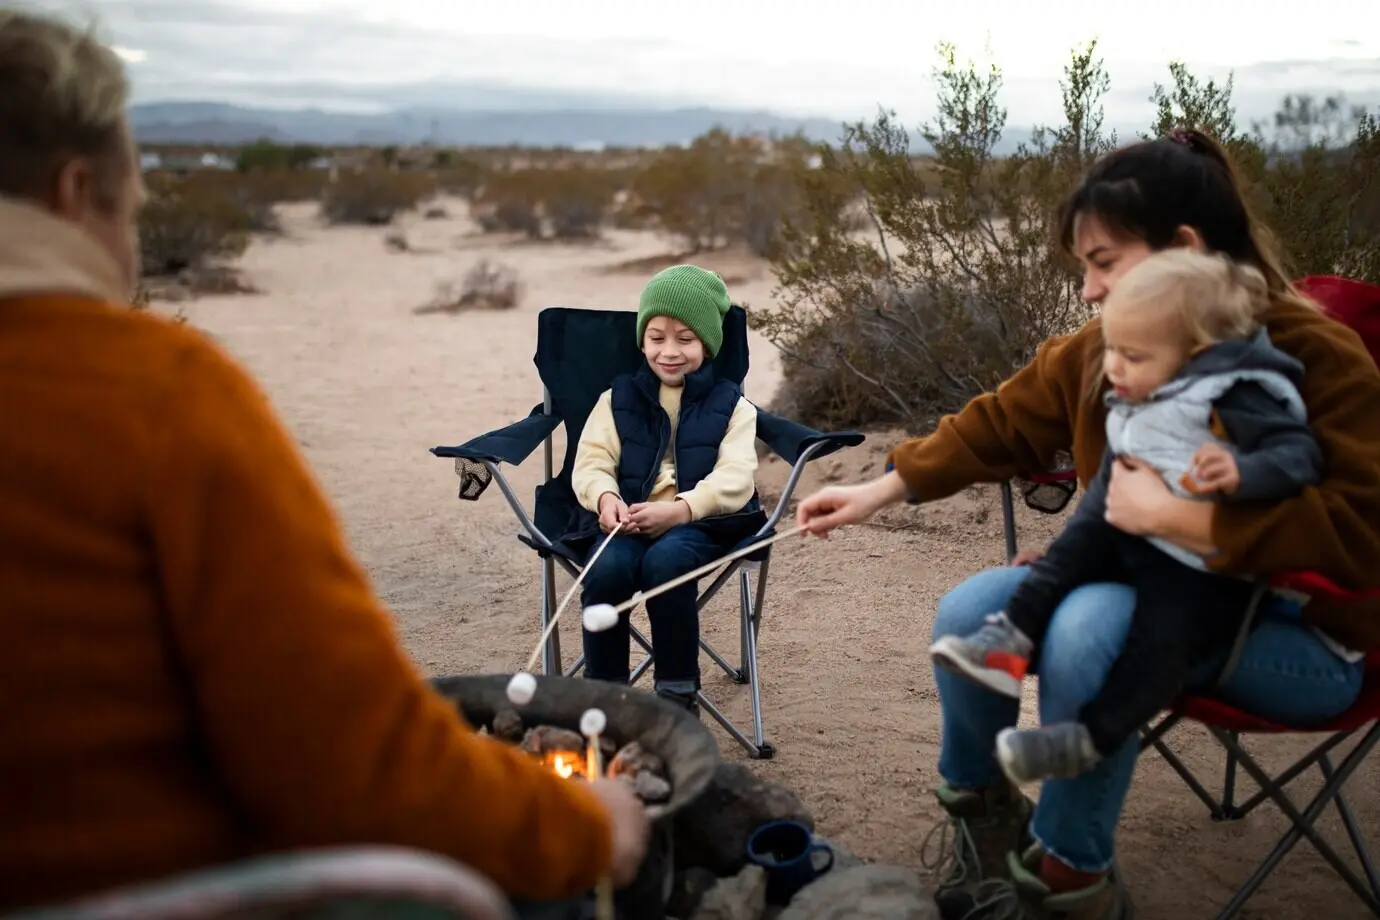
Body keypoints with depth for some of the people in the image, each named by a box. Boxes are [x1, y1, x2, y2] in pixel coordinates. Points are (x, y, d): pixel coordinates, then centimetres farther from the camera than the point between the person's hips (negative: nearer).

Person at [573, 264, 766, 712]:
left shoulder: (731, 404, 10)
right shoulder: (618, 399, 18)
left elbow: (734, 477, -4)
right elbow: (591, 462, 8)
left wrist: (679, 509, -22)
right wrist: (606, 498, -17)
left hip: (701, 523, -2)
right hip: (628, 521, 2)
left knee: (665, 560, -35)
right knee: (607, 567, -31)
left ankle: (677, 692, -17)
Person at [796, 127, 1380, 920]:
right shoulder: (1097, 350, -3)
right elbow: (997, 424, 10)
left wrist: (1178, 519, -34)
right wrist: (880, 491, 5)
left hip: (1303, 632, -6)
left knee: (1090, 625, -33)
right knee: (969, 614, -9)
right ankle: (981, 809, 16)